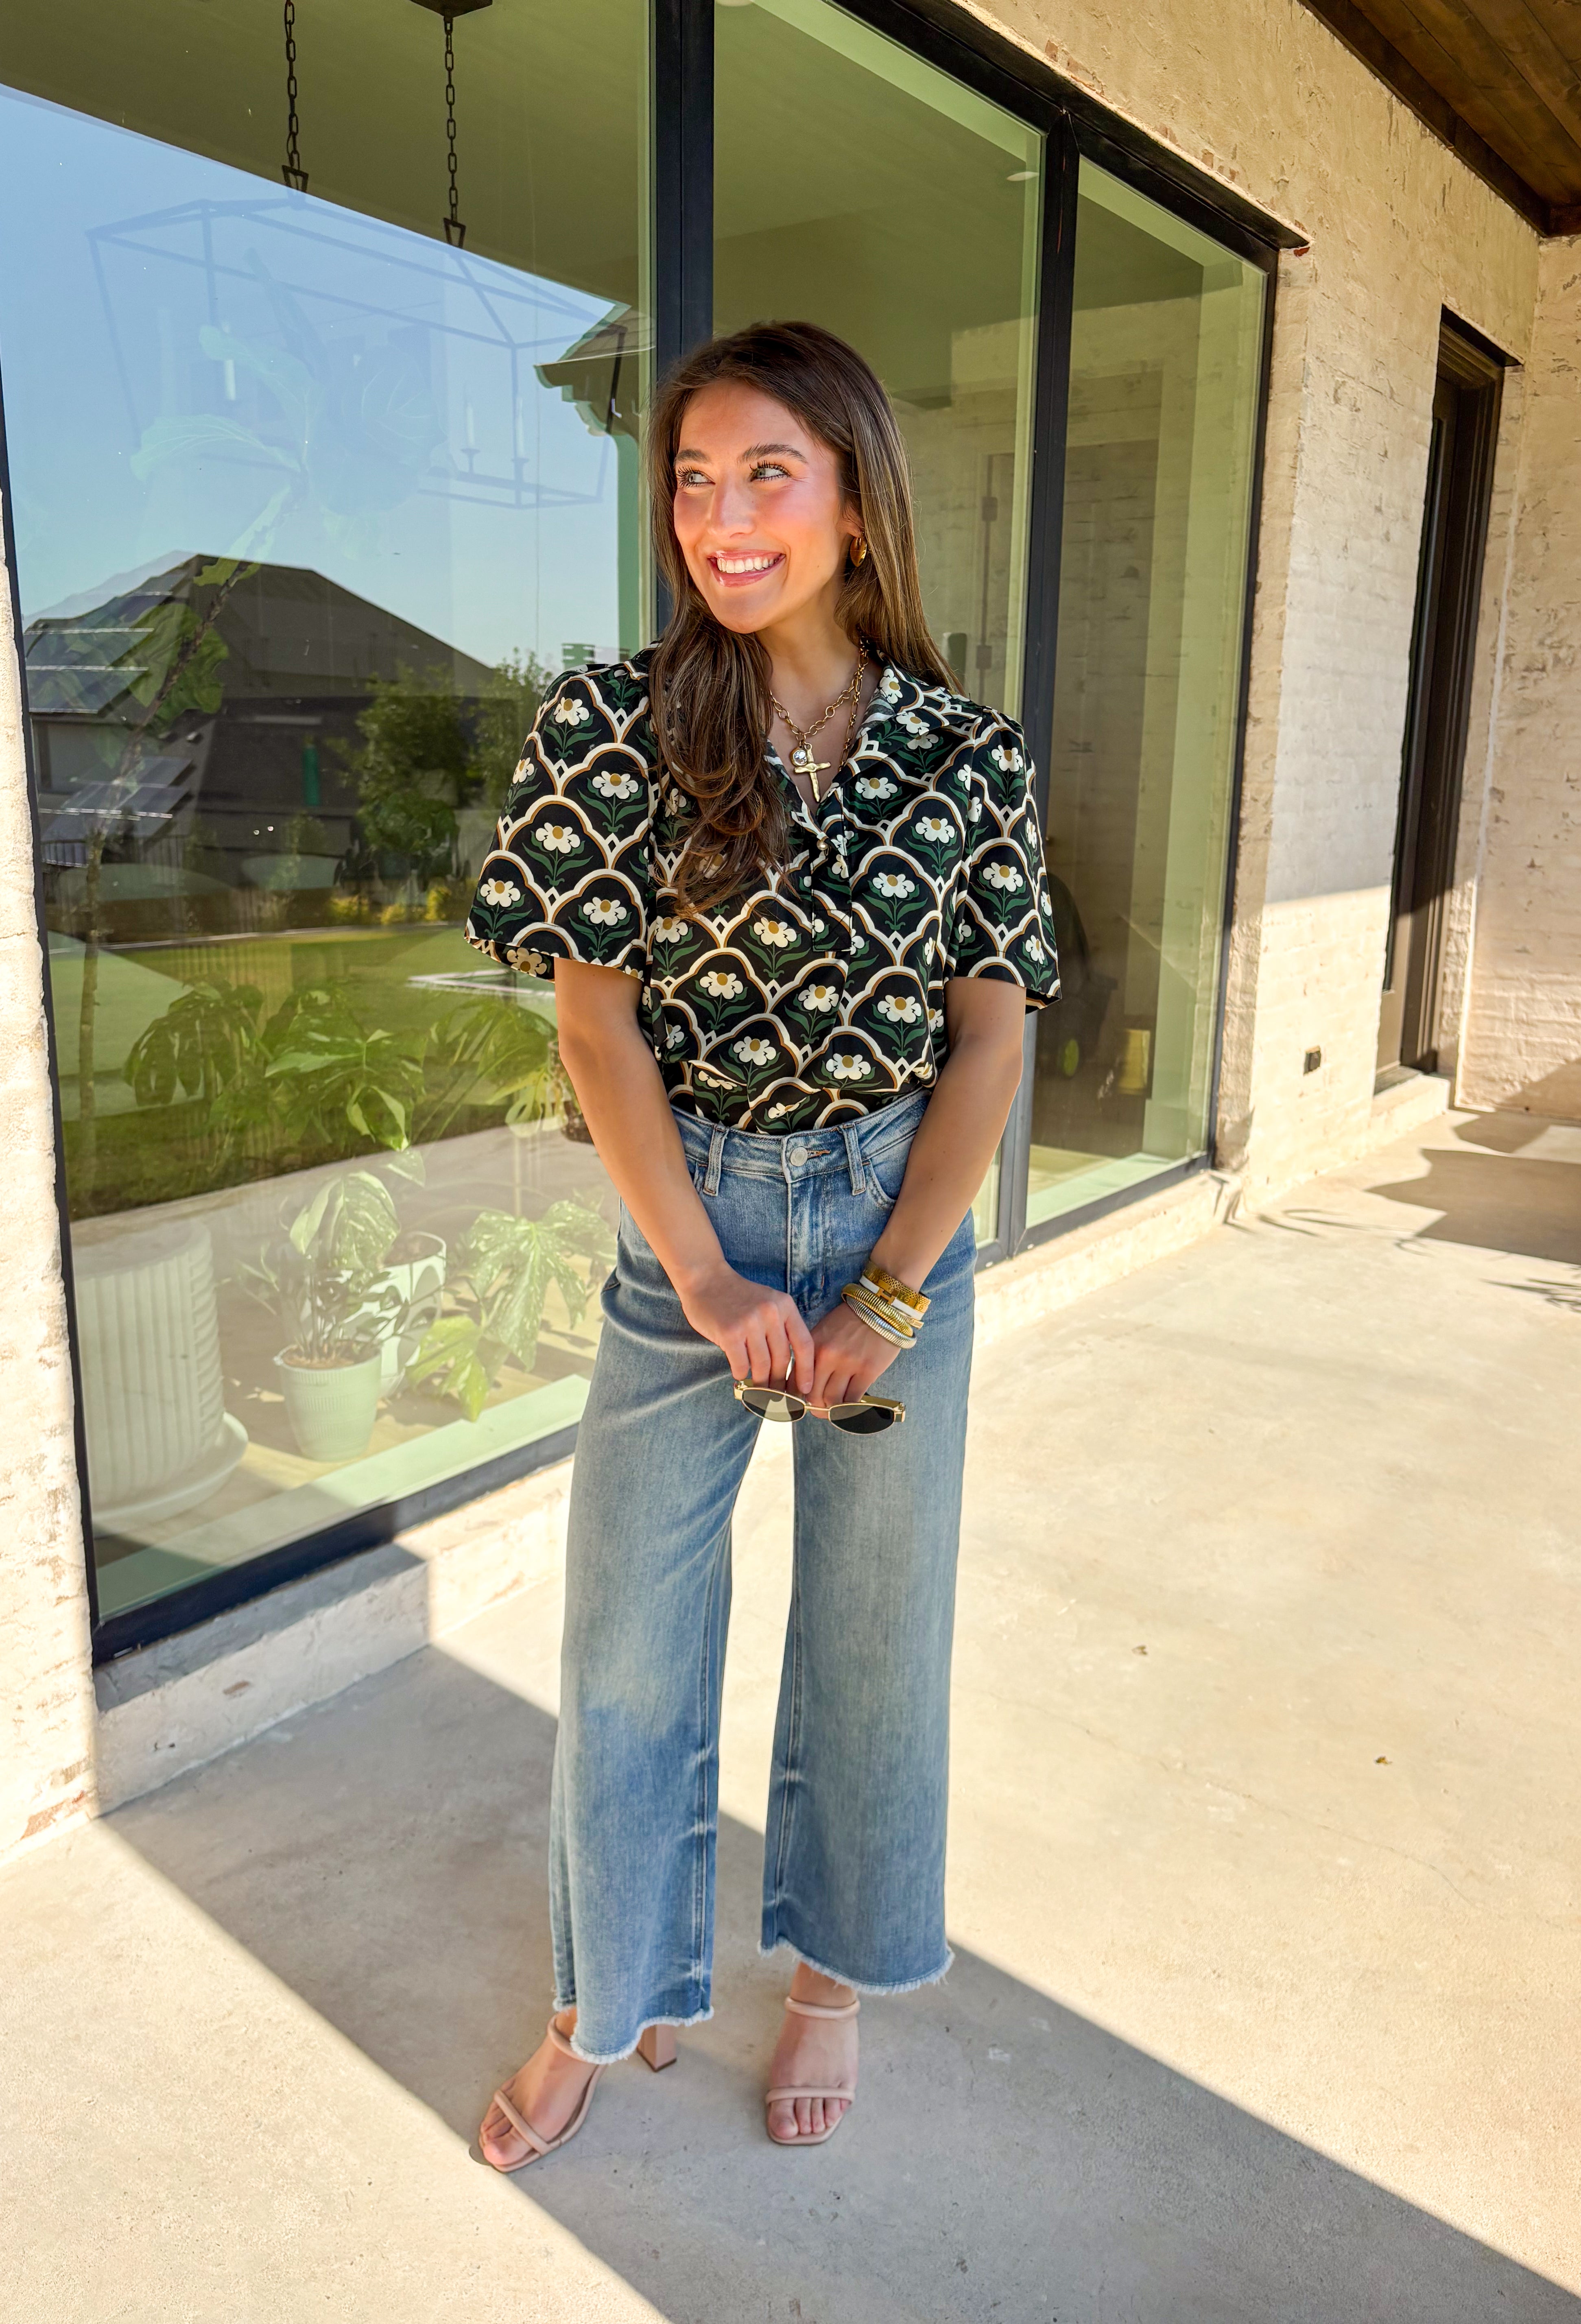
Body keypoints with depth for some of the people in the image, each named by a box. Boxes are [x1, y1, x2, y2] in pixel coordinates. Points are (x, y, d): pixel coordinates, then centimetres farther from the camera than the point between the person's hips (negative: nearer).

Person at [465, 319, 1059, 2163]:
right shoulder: (612, 726, -6)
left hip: (905, 1227, 1)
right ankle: (613, 2004, 36)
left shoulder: (967, 754, -3)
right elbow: (594, 1016, -7)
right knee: (626, 1648, 10)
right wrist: (709, 1276, -12)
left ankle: (833, 1973, 40)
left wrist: (889, 1296, -9)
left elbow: (990, 1038, -3)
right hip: (687, 1226, 0)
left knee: (875, 1630, 15)